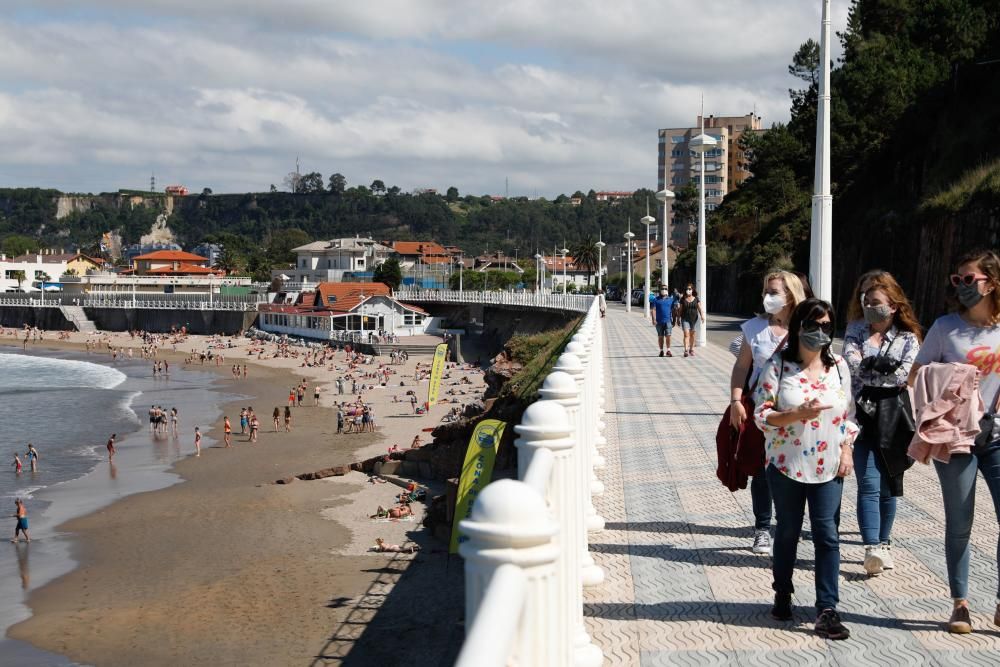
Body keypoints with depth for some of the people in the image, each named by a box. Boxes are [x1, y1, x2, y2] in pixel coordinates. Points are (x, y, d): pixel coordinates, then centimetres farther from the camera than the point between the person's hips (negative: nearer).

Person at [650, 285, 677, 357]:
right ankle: (661, 350, 16)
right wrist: (654, 319, -11)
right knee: (660, 337, 7)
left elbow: (673, 310, 13)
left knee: (668, 336, -8)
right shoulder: (656, 299, 4)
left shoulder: (671, 299, 9)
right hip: (659, 321, 0)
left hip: (668, 320, 0)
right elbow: (653, 310, -1)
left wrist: (674, 320, 11)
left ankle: (668, 350, -3)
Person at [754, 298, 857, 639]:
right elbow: (762, 415, -9)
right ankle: (783, 594, 32)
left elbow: (848, 414, 12)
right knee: (788, 532, 13)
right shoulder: (777, 366, -6)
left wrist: (847, 449, 1)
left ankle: (827, 611, -3)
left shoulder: (839, 367, 5)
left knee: (827, 536, -4)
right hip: (787, 465, -2)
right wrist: (798, 414, -23)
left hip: (828, 467, 2)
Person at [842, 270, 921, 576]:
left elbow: (904, 376, -9)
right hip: (862, 417, -1)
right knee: (869, 484, -11)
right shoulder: (856, 329, 10)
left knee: (888, 485, 9)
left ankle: (884, 544, 24)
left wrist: (866, 367, -5)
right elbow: (851, 361, -8)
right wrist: (884, 365, -13)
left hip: (892, 421, 1)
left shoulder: (908, 338, 5)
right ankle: (872, 548, -18)